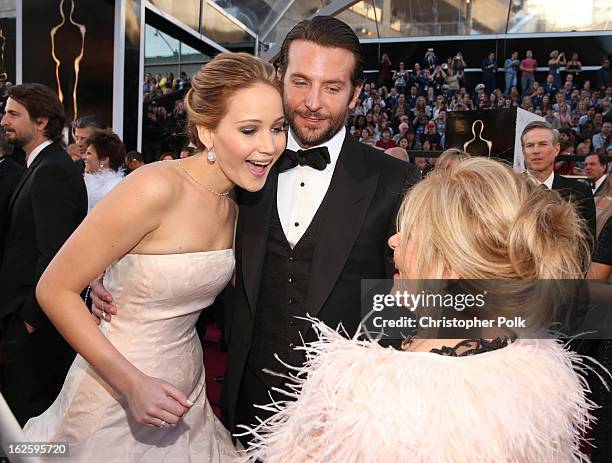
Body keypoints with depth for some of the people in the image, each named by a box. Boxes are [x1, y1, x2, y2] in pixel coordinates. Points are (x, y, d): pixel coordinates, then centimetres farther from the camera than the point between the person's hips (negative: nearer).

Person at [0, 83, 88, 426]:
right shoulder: (46, 166, 13)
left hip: (36, 321, -9)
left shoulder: (52, 171, -18)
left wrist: (29, 317, -17)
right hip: (36, 312, 9)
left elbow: (54, 253, -25)